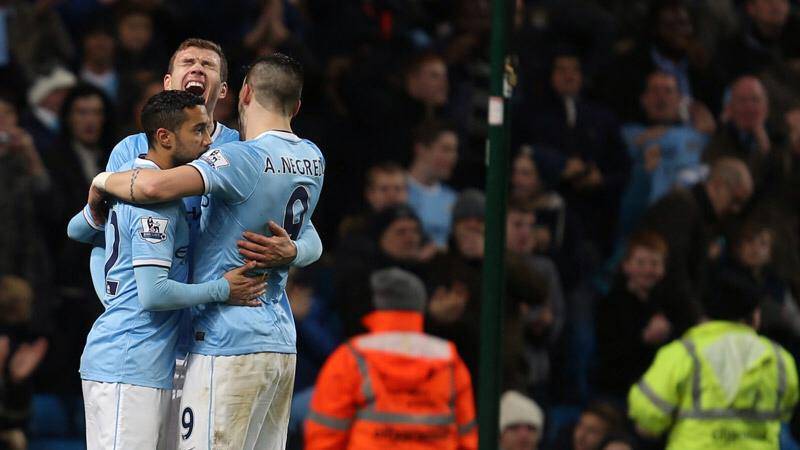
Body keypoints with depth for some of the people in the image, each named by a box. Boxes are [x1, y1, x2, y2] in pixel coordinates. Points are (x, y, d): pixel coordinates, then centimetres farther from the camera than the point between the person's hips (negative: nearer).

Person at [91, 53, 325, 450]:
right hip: (281, 341, 8)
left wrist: (104, 181, -10)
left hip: (228, 343, -8)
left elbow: (155, 186, -30)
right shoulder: (313, 160, 8)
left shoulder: (243, 159, -16)